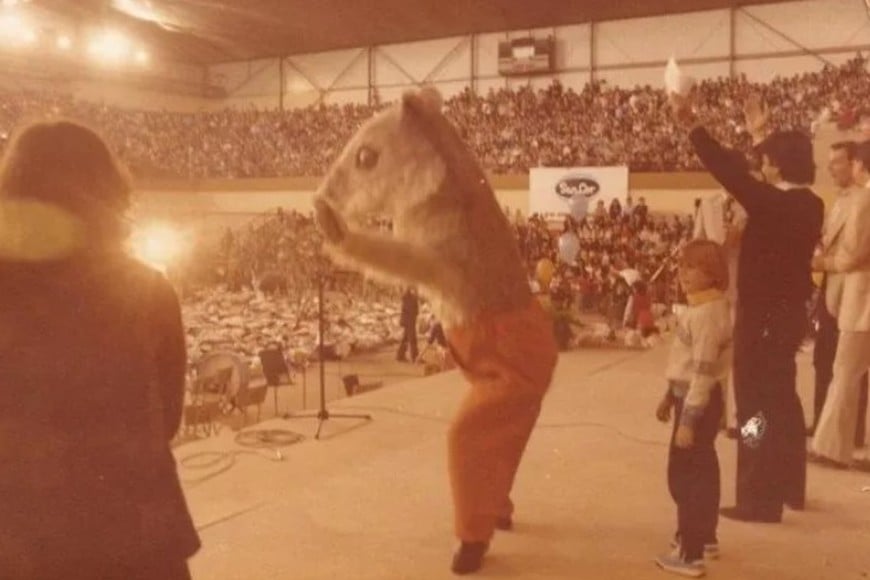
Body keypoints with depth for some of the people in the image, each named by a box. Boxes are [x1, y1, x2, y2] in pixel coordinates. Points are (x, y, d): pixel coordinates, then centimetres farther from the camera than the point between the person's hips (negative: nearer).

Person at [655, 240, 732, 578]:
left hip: (698, 401, -10)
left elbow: (703, 372, -25)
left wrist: (688, 420, -25)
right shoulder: (702, 308, 10)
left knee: (683, 475, -5)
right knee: (702, 471, 20)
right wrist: (669, 398, 22)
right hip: (691, 396, 10)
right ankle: (705, 537, 34)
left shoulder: (707, 314, -22)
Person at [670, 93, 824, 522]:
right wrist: (760, 136, 31)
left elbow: (732, 173, -24)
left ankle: (760, 500, 5)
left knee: (757, 403, -1)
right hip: (788, 313, 9)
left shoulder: (773, 202, -21)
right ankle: (789, 488, 33)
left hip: (763, 317, -9)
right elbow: (765, 178, 22)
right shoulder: (809, 204, 4)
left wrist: (690, 125, -20)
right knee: (782, 399, 20)